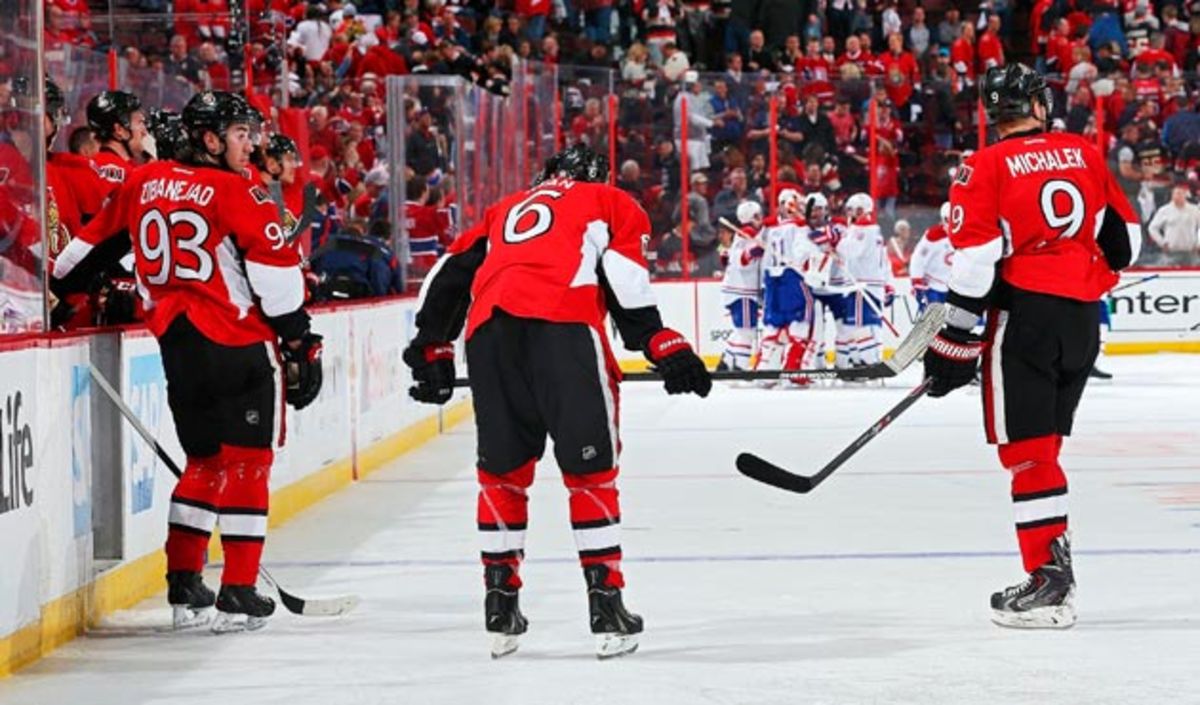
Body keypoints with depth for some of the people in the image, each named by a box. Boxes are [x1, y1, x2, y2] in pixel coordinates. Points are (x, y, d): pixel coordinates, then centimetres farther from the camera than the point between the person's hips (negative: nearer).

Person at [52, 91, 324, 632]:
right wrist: (299, 340, -6)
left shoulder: (144, 182, 9)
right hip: (238, 343, -6)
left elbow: (95, 242, 19)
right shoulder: (237, 192, -10)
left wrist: (57, 286, 33)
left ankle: (183, 586, 16)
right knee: (246, 460, 0)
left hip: (175, 339, 6)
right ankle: (238, 595, -3)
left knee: (205, 459, 18)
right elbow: (275, 268, -13)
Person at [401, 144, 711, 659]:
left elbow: (450, 274, 27)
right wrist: (664, 348, 1)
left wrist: (432, 350, 32)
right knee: (590, 469, 4)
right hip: (563, 326, -4)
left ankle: (500, 606, 17)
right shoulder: (612, 204, 24)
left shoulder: (506, 209, 36)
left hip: (488, 330, 4)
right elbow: (624, 276, 6)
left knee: (502, 469, 16)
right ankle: (606, 605, 0)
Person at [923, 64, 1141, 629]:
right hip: (1083, 317, 5)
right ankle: (1053, 562, 15)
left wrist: (954, 344, -7)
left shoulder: (984, 169, -5)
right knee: (1043, 444, 16)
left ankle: (1050, 580, -10)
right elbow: (1123, 239, 13)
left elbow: (976, 263, -12)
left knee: (1025, 448, -3)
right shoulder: (1085, 155, 9)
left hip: (1025, 314, -5)